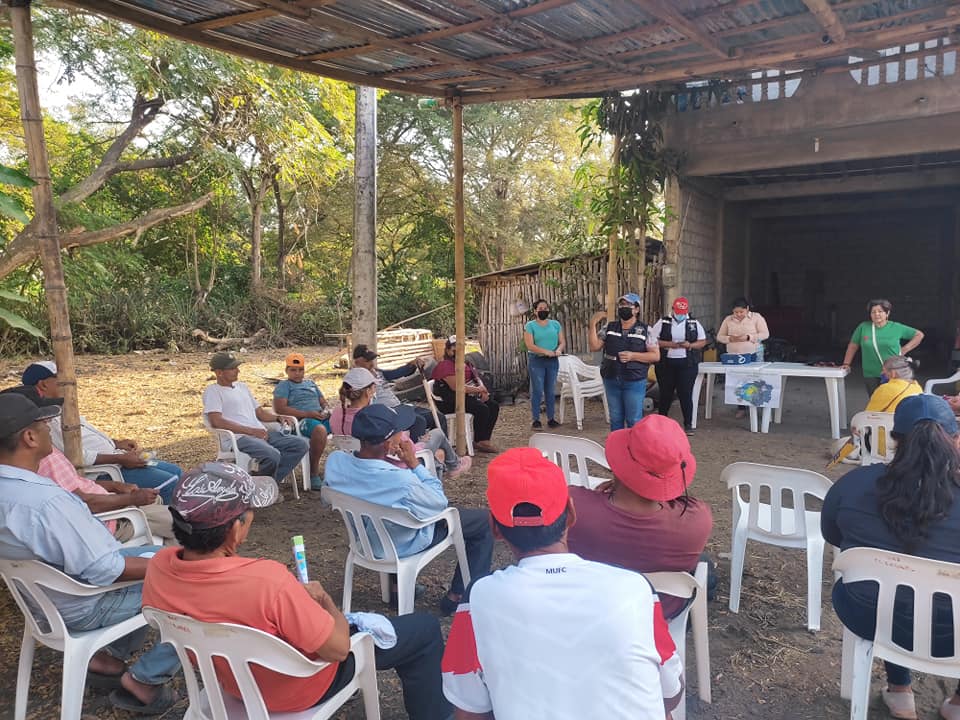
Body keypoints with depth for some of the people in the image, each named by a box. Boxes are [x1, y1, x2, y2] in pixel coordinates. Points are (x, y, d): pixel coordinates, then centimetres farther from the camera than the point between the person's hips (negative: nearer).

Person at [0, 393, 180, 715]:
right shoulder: (46, 501, -35)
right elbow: (104, 571, -27)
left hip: (47, 592, 9)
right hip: (83, 606, -9)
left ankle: (109, 657, 23)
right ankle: (145, 679, 5)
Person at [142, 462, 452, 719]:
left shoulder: (157, 568, -21)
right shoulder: (267, 580, -42)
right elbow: (339, 649, -29)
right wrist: (323, 599, -10)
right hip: (296, 689, -6)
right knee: (425, 629, 8)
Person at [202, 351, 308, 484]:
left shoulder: (242, 387, 26)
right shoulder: (212, 391, 2)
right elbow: (216, 421, -13)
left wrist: (278, 417, 6)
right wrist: (251, 431, -17)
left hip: (261, 433, 8)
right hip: (238, 438, -8)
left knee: (301, 444, -9)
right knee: (272, 455, -34)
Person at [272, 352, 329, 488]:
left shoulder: (310, 383, 29)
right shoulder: (284, 385, 9)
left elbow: (323, 401, 31)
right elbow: (280, 409, -6)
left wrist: (326, 410, 4)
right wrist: (307, 414, -14)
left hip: (320, 417, 6)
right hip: (301, 420, -6)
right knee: (320, 430, -40)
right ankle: (314, 473, -30)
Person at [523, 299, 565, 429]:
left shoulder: (555, 324, 10)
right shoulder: (530, 326, -2)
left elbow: (562, 342, 7)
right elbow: (530, 346, -12)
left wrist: (559, 349, -16)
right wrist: (547, 352, -23)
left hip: (552, 361, 4)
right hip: (536, 361, -4)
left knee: (551, 391, 8)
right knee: (537, 391, -4)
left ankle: (551, 419, 16)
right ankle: (536, 420, 3)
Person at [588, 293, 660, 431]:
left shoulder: (645, 330, -3)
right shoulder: (609, 328, 6)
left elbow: (656, 355, -4)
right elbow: (594, 346, 1)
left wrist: (633, 356, -17)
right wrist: (593, 324, -9)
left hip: (634, 382, -3)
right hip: (611, 380, 3)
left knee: (634, 421, 2)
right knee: (615, 419, 13)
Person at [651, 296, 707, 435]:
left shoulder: (694, 323, 7)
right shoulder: (663, 322, 3)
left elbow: (702, 341, 7)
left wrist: (690, 345, -13)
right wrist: (669, 344, -16)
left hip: (687, 364, 0)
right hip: (665, 364, 0)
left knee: (686, 394, -2)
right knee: (666, 393, 9)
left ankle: (688, 424, 7)